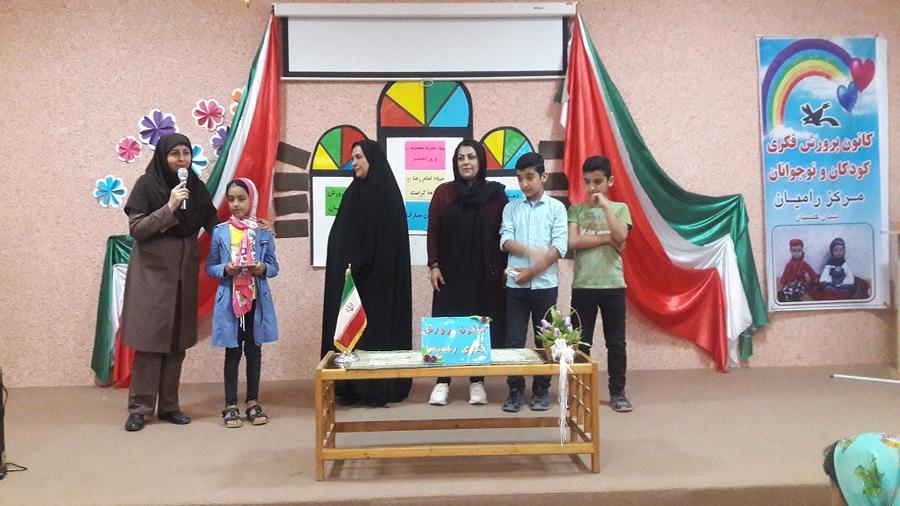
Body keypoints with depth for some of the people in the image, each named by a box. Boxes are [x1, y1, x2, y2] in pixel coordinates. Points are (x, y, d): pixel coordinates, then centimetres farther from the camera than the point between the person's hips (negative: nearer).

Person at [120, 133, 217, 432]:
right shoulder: (146, 185, -6)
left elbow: (212, 222, 6)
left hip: (184, 271, 4)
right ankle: (140, 408, 9)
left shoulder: (195, 186, 7)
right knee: (150, 339, -3)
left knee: (177, 340, 7)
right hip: (152, 270, -4)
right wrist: (169, 208, -21)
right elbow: (136, 229, -11)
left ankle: (169, 405, 16)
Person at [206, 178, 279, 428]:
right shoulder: (220, 232, -1)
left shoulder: (264, 232, 1)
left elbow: (274, 266, 5)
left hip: (257, 300, 1)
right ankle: (230, 405, 16)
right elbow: (210, 267, 1)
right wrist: (225, 269, -18)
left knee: (254, 350, 10)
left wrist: (263, 268, -16)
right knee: (232, 352, 5)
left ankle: (253, 402, 22)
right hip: (230, 300, -1)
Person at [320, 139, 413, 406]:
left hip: (380, 276, -6)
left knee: (380, 323, -1)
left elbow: (391, 241, -11)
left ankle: (380, 387, 6)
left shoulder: (388, 193, -6)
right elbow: (340, 237, 10)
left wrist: (363, 266, -15)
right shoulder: (353, 192, 12)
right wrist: (345, 267, -2)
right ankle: (352, 387, 10)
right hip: (352, 275, 6)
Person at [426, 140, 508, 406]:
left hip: (485, 273, 0)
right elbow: (433, 232, 3)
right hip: (451, 272, 0)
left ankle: (477, 382, 15)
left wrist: (505, 267, -2)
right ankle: (442, 382, 10)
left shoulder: (497, 193, 2)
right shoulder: (443, 192, 4)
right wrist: (433, 266, -4)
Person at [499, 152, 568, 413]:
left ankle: (541, 390, 18)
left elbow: (560, 247, -7)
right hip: (515, 284, 1)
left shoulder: (556, 207, 2)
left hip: (545, 284, -1)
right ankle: (515, 390, 13)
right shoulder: (511, 207, 8)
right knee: (514, 339, 2)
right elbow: (505, 241, -3)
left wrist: (532, 271, -12)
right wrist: (531, 251, -21)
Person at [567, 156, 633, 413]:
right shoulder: (576, 209, 6)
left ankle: (617, 392, 19)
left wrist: (605, 205, -12)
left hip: (613, 285, 0)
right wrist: (607, 238, -11)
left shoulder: (620, 208, 6)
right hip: (582, 285, 0)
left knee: (616, 342, 7)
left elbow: (620, 237, -12)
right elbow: (572, 242, -9)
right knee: (581, 342, 7)